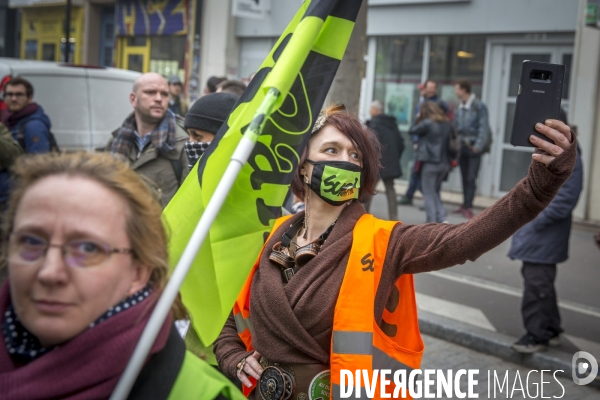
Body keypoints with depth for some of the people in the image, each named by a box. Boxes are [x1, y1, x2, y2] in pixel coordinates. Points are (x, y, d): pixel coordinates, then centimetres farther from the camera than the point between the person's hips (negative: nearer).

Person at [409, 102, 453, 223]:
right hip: (445, 163, 6)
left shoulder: (427, 123, -11)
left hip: (430, 163, -6)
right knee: (434, 192, 20)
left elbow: (412, 131, -3)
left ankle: (432, 221, 1)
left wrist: (419, 119, 9)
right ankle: (442, 218, 8)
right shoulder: (447, 124, 8)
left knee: (429, 194, 4)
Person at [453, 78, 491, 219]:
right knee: (464, 178, 11)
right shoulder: (460, 107, 10)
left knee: (471, 178, -5)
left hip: (474, 148, -6)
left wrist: (478, 146, -16)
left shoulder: (478, 106, -9)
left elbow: (484, 127, -12)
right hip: (462, 147, 6)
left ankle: (468, 207, -2)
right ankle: (465, 204, 20)